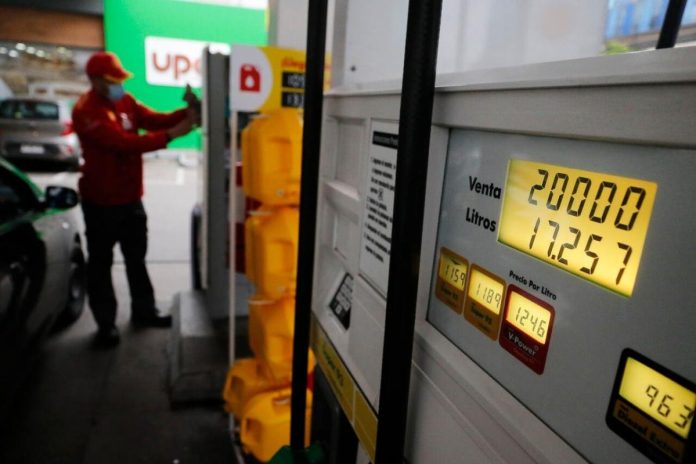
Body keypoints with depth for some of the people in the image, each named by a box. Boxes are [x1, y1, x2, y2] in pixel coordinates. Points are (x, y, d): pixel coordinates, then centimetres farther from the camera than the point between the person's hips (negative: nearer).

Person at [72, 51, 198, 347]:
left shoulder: (125, 101, 6)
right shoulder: (86, 111, -19)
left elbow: (154, 120, -2)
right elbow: (123, 143, -29)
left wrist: (187, 112, -20)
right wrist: (172, 134, -33)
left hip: (130, 198, 8)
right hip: (101, 202, -7)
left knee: (136, 257, 16)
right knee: (101, 262, 6)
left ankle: (143, 311, 31)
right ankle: (106, 324, 18)